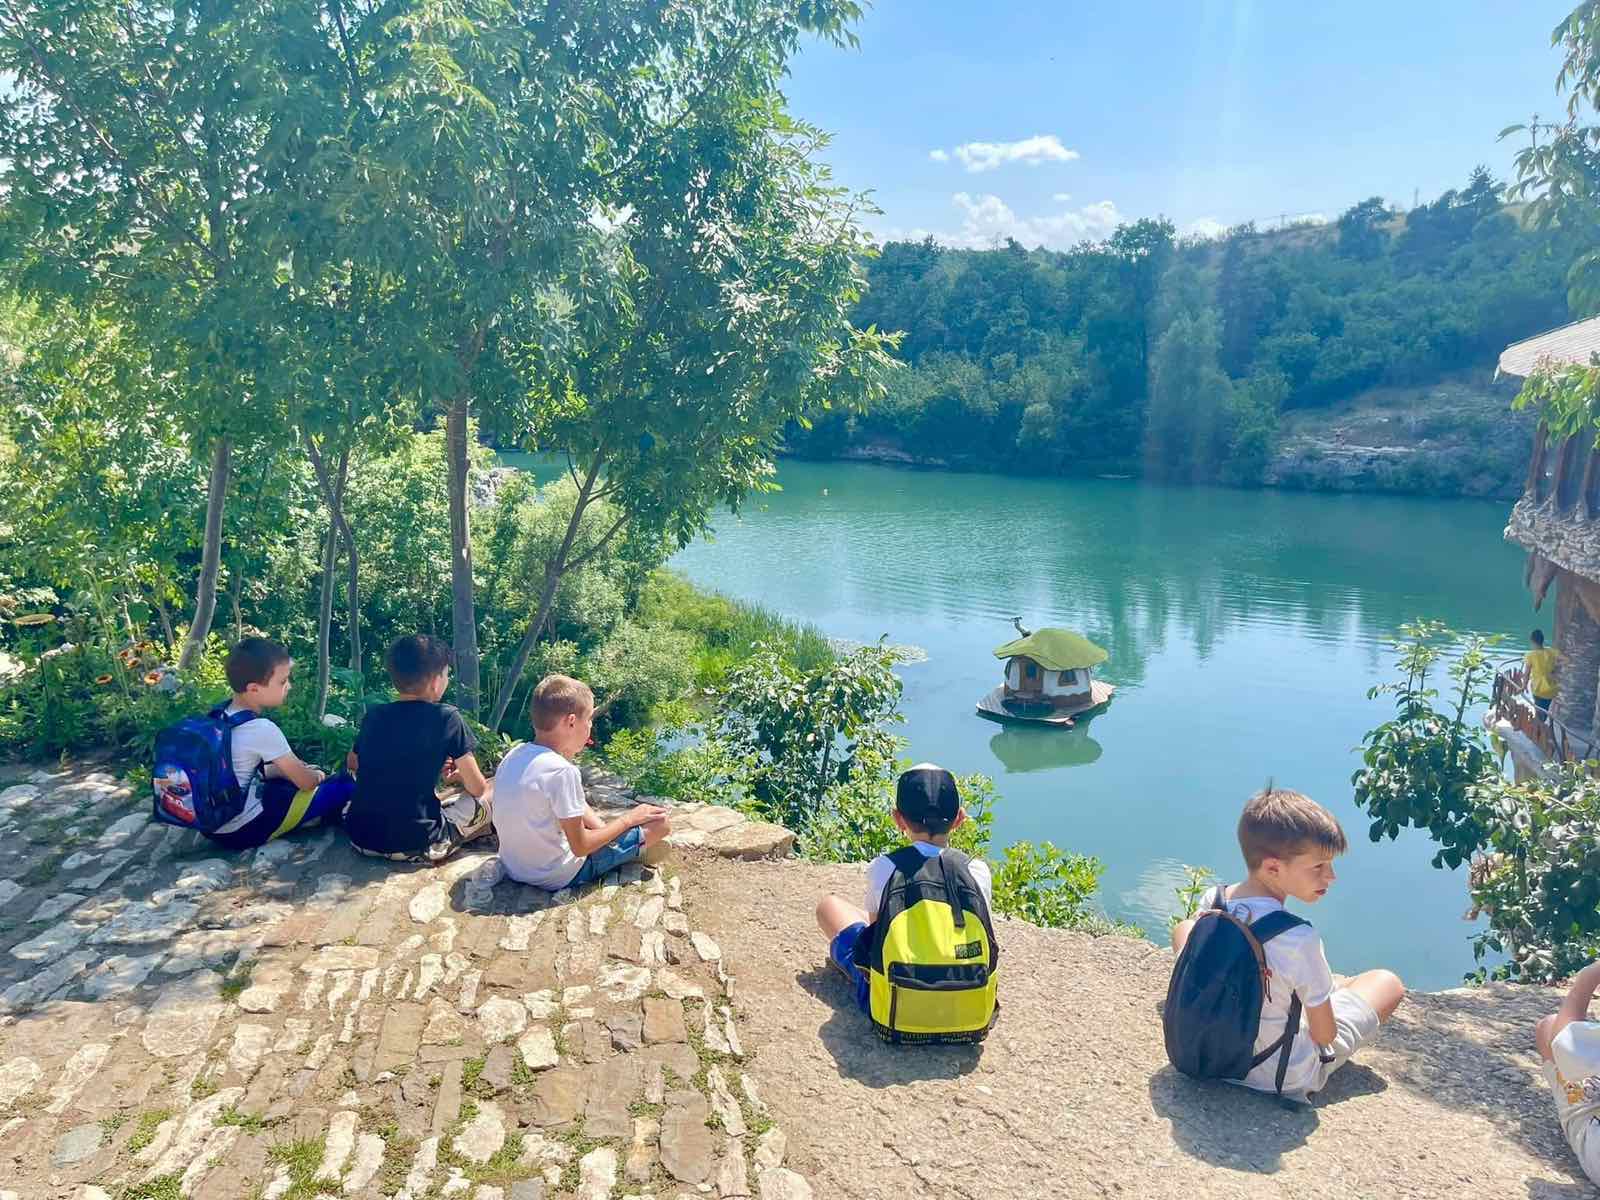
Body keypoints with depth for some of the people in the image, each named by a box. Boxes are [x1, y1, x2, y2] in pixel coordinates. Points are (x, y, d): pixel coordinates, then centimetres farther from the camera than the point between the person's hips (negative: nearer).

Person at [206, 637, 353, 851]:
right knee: (345, 783, -5)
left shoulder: (221, 717, 3)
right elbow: (306, 782, -12)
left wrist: (292, 769, 16)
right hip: (244, 829, -9)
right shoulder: (263, 729, -22)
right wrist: (317, 775, 10)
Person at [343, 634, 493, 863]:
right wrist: (457, 776, 22)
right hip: (415, 845, -5)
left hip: (361, 838, 5)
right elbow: (476, 788, -2)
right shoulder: (446, 718, -9)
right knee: (492, 793, 12)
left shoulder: (373, 716, 5)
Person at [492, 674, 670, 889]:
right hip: (559, 878, -8)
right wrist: (628, 819, -7)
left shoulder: (514, 754, -3)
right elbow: (580, 847, -18)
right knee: (658, 822, -3)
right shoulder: (562, 771, -25)